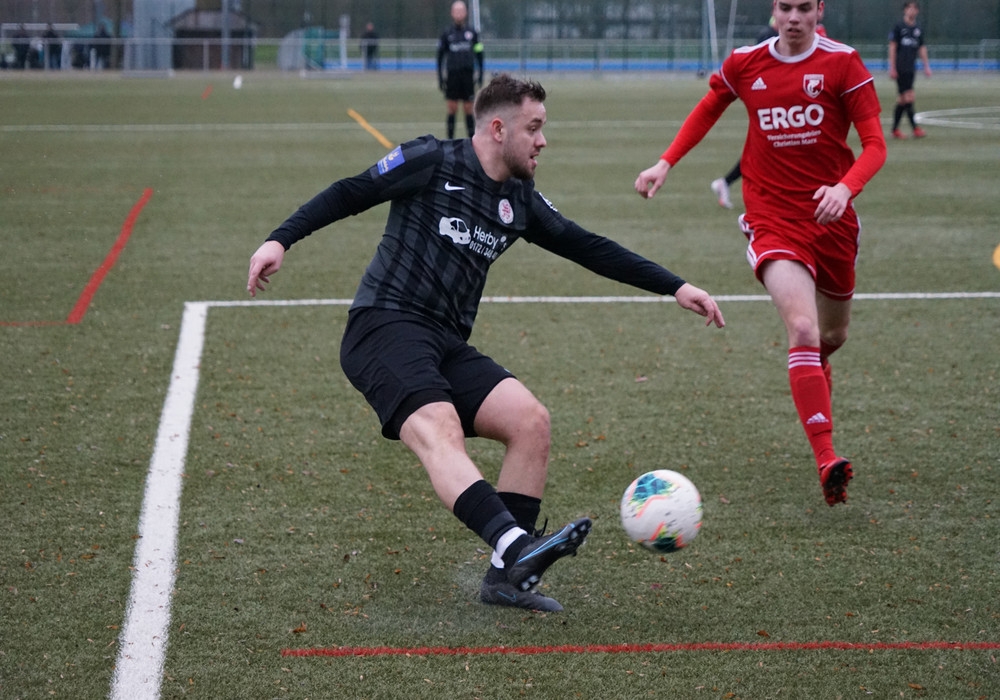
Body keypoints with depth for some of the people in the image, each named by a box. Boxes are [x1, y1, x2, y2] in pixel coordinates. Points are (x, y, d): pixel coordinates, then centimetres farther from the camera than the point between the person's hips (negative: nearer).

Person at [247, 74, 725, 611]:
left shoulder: (519, 202, 16)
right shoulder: (432, 162, -1)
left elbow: (588, 248, 19)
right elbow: (350, 193, 1)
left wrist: (675, 288, 17)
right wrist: (281, 239, -11)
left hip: (447, 346, 7)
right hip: (384, 328, -7)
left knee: (530, 420, -15)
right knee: (440, 429, -32)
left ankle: (506, 576, -13)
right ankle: (516, 545, -53)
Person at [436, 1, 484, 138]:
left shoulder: (472, 33, 7)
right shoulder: (447, 34, 4)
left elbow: (479, 55, 12)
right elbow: (440, 57, 7)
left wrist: (480, 75, 7)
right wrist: (440, 78, 3)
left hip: (468, 75, 1)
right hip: (452, 75, -1)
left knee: (468, 109, 1)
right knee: (452, 110, -1)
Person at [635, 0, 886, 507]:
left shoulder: (843, 63, -4)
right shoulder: (745, 64, 1)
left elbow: (874, 145, -7)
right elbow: (709, 108, 22)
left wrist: (845, 188, -26)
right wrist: (666, 164, 15)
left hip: (832, 218, 2)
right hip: (773, 220, -1)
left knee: (832, 337, 18)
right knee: (802, 328, -23)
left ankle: (814, 369, 58)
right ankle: (826, 460, -27)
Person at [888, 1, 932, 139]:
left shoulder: (918, 30, 13)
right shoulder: (899, 27, -3)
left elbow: (921, 48, 19)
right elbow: (892, 47, -4)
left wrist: (926, 66, 12)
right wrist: (892, 68, -9)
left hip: (911, 69, 6)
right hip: (900, 69, -6)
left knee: (902, 99, 8)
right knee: (909, 97, -12)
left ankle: (895, 129, 14)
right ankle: (915, 129, -13)